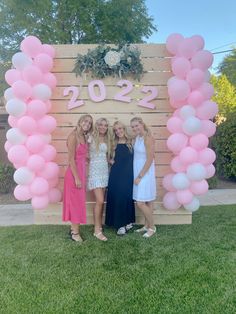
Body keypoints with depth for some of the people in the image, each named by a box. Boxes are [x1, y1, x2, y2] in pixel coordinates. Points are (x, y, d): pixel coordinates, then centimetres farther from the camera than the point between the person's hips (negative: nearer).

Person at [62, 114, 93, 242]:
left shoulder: (84, 137, 11)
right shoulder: (73, 136, -15)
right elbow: (71, 159, -19)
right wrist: (76, 178, -20)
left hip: (82, 171, 9)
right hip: (74, 173, -9)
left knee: (79, 202, 15)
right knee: (75, 202, 1)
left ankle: (74, 228, 29)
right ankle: (75, 232, 14)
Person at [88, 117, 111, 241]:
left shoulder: (107, 140, 13)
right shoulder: (91, 138, -6)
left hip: (104, 170, 6)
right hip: (94, 171, -6)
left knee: (101, 201, 9)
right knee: (100, 200, -11)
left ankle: (99, 225, 21)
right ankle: (97, 230, 0)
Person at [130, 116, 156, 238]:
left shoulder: (148, 138, -17)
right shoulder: (137, 137, 8)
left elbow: (150, 160, -19)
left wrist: (140, 176, -16)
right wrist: (138, 175, 9)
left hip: (145, 173, -7)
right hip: (137, 172, 7)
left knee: (140, 203, -5)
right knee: (146, 202, 15)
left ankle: (152, 227, 13)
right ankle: (147, 225, 28)